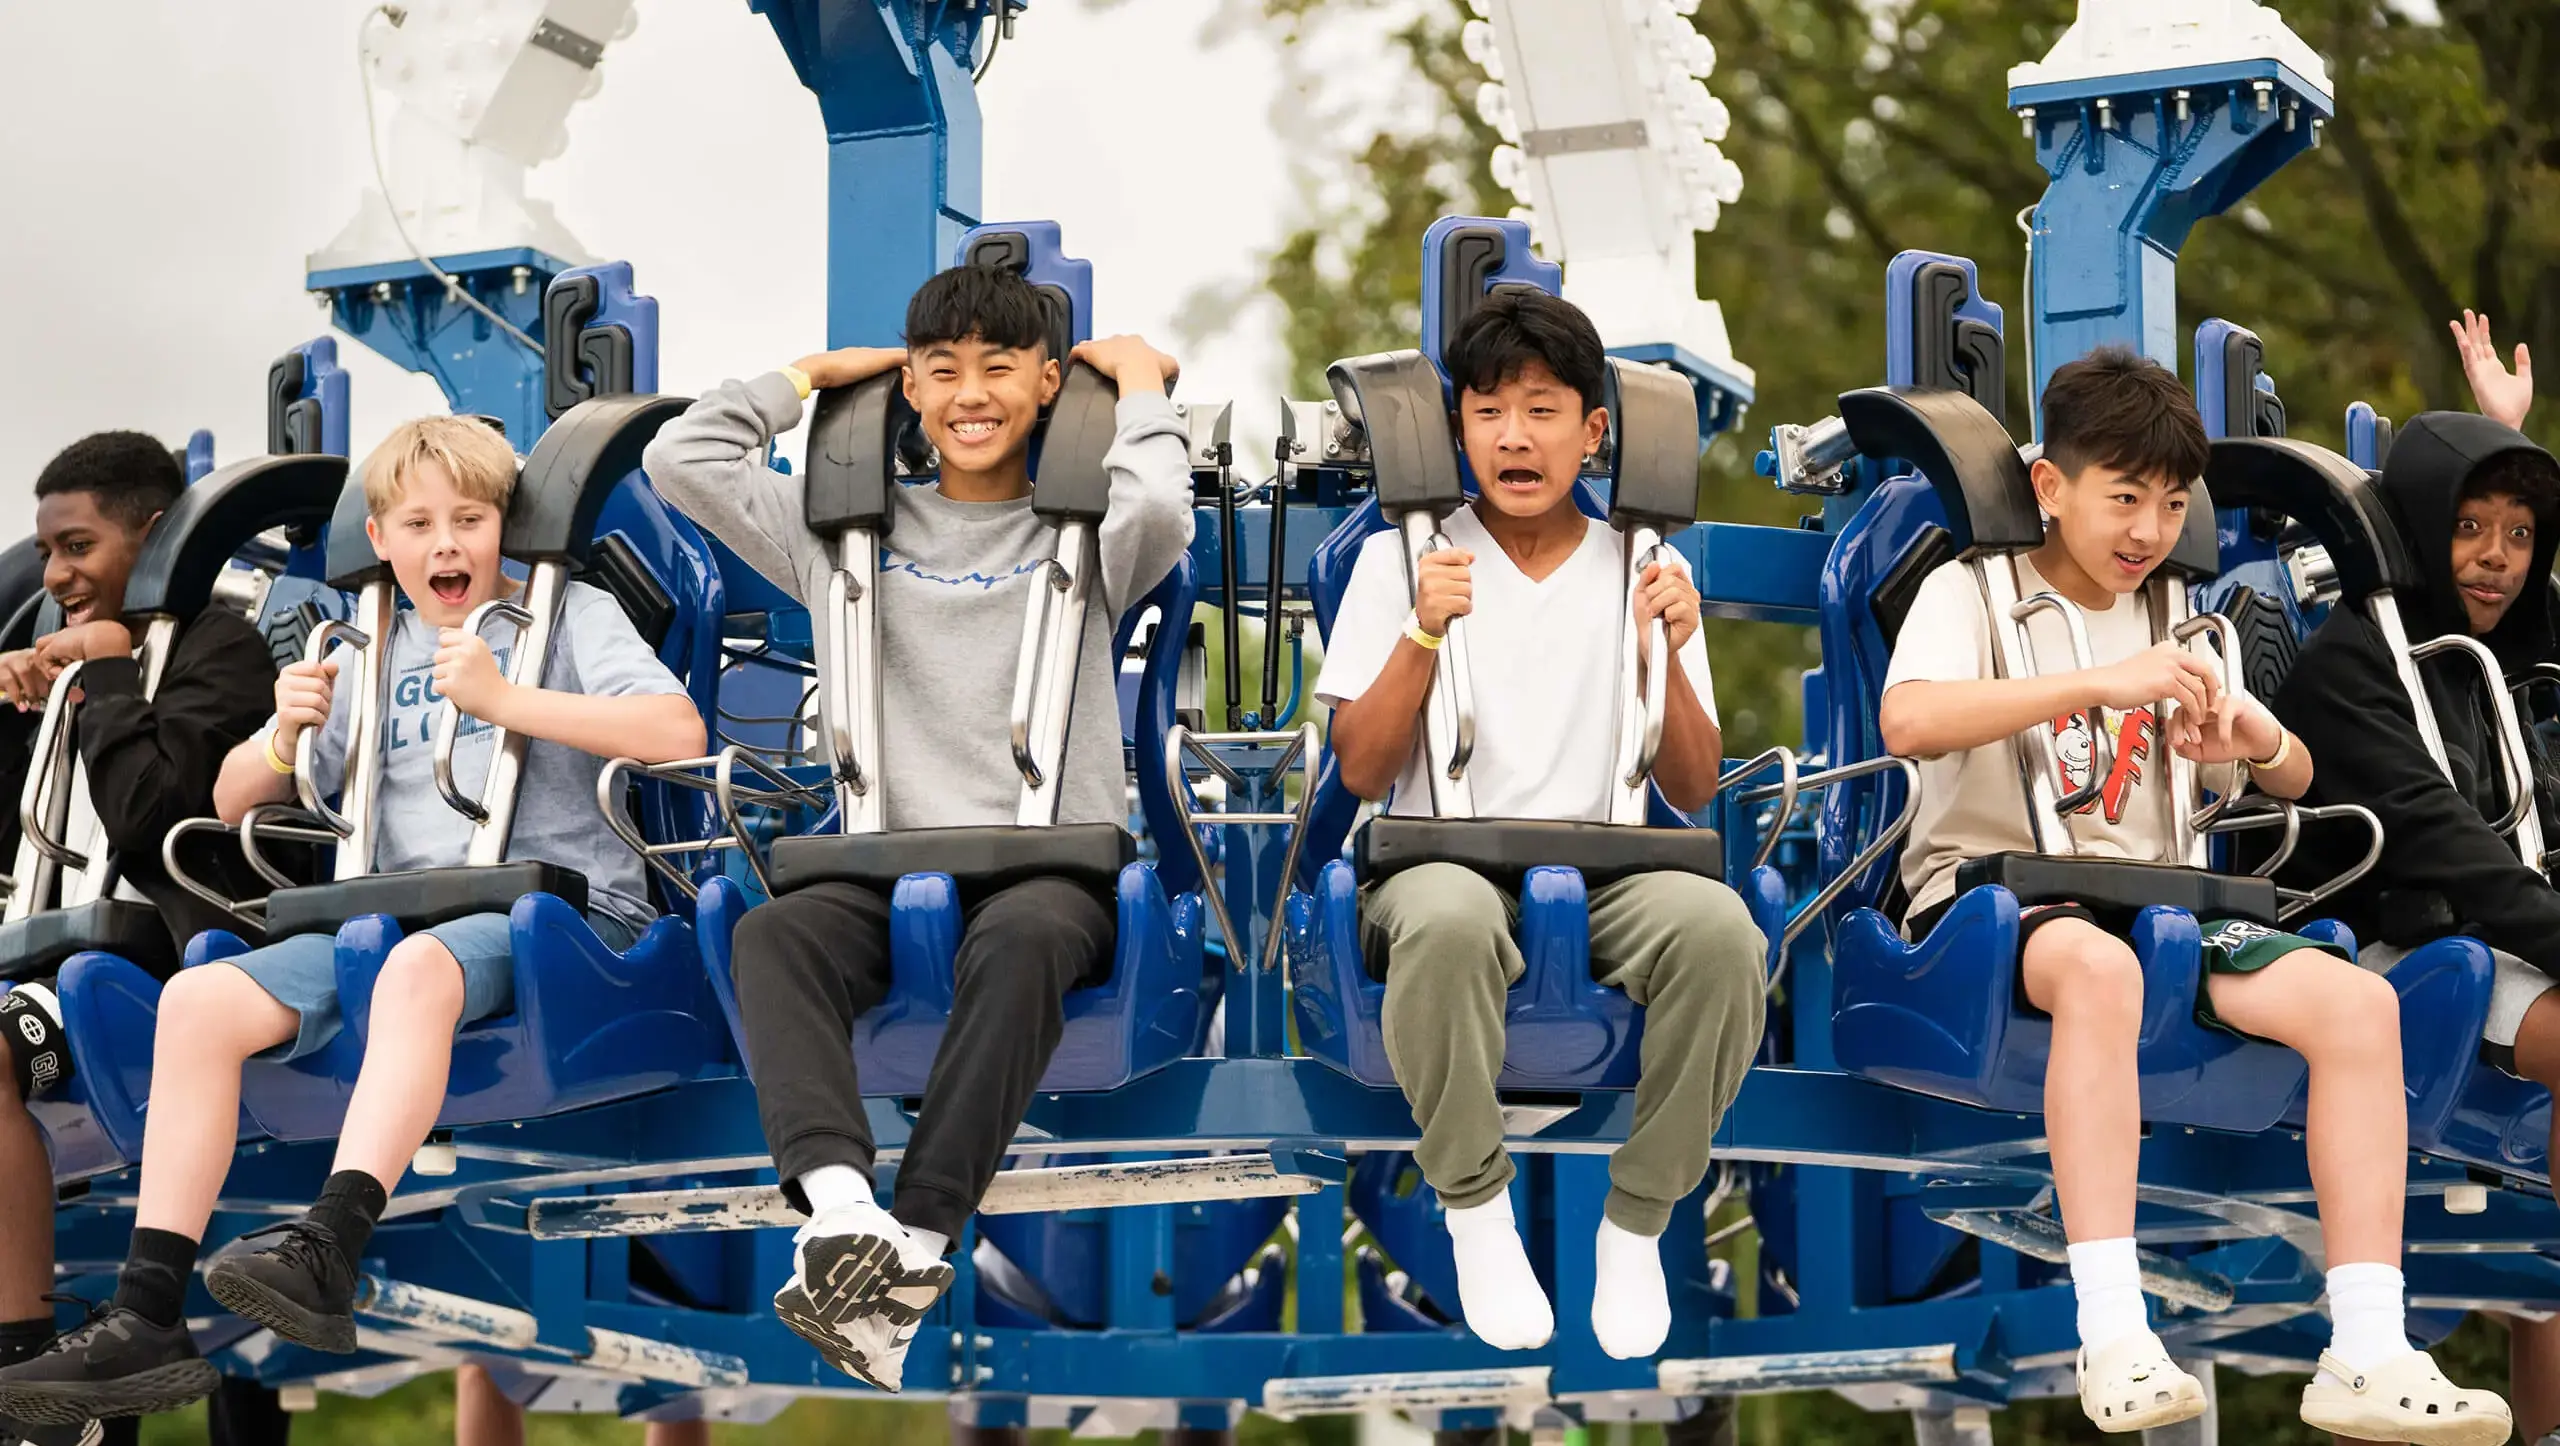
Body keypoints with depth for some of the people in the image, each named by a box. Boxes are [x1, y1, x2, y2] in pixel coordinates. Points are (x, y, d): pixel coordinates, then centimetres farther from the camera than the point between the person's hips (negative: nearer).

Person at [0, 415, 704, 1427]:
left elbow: (678, 733, -12)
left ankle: (327, 1250, -51)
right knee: (199, 998, -15)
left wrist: (504, 699, -16)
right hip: (402, 914, 6)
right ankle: (148, 1316, -22)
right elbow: (234, 802, 25)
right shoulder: (376, 655, 22)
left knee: (417, 966, -39)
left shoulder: (572, 615, 7)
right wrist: (286, 739, 2)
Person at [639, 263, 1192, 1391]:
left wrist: (1142, 384, 5)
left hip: (1055, 865, -2)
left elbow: (1158, 508, -12)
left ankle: (916, 1245, -43)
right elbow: (680, 459, 14)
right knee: (775, 930, -31)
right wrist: (811, 375, 23)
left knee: (1024, 936, -39)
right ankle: (841, 1207, -51)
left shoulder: (1081, 538, 13)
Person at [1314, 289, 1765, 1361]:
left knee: (1720, 930, -33)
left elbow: (1692, 792, 9)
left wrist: (1669, 658, -8)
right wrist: (1423, 634, -14)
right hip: (1441, 858, -2)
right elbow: (1361, 773, 1)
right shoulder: (1403, 558, 7)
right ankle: (1474, 1205, -17)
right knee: (1451, 919, -40)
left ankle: (1636, 1220, -13)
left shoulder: (1639, 569, 12)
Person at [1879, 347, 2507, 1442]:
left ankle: (2366, 1354, -23)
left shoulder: (2167, 622, 18)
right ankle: (2114, 1341, -44)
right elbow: (1908, 722, -22)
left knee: (2356, 998, -19)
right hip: (1984, 890, -6)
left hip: (2149, 899, 6)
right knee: (2099, 962, -41)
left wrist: (2258, 738, -4)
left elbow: (2292, 783, 22)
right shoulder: (1972, 591, 0)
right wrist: (2102, 683, -26)